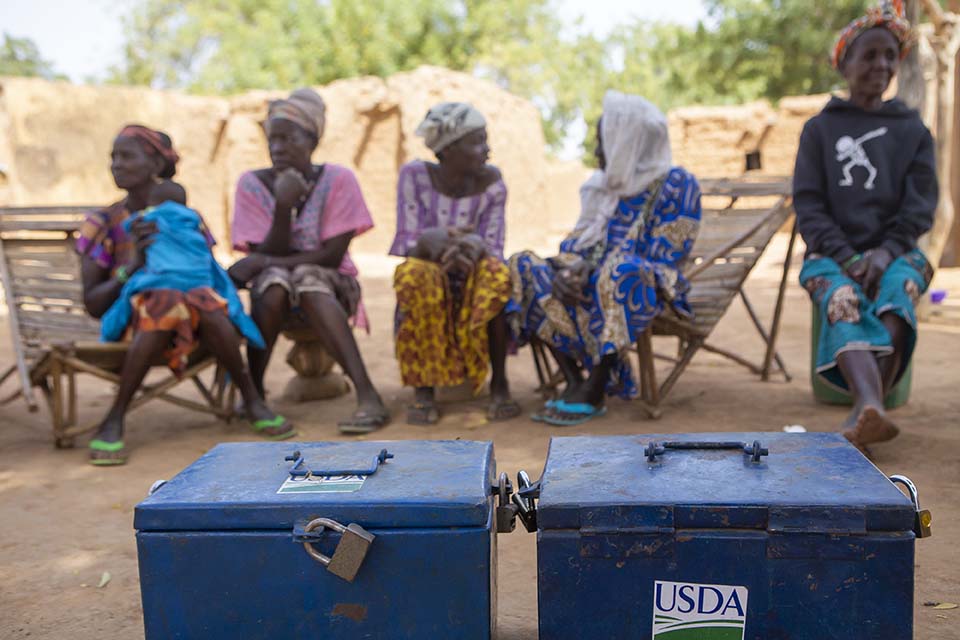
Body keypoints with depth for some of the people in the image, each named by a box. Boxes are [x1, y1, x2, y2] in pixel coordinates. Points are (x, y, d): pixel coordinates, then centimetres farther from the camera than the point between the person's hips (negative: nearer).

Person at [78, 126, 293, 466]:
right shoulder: (104, 223, 2)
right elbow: (93, 304, -3)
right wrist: (133, 266, -19)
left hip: (195, 320, 1)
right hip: (132, 319, -1)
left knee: (205, 300, -33)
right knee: (163, 306, -36)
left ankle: (252, 399, -21)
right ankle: (114, 421, -28)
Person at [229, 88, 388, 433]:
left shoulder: (337, 179, -9)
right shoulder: (253, 183, -5)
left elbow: (333, 255, -14)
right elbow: (269, 254, -9)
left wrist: (264, 262, -20)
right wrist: (283, 206, -25)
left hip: (329, 287, -1)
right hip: (275, 294, 1)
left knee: (306, 279, -35)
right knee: (274, 282, -33)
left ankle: (368, 396, -45)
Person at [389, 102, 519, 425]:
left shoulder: (491, 183, -5)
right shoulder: (415, 175, -9)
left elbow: (493, 247, -11)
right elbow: (408, 241, -13)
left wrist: (475, 250, -35)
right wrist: (434, 246, -36)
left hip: (473, 282, 1)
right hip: (430, 280, -1)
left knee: (497, 274, -31)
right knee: (413, 274, -34)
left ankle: (499, 383, -17)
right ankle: (423, 387, -21)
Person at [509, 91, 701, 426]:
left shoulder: (676, 184, -6)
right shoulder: (604, 184, 14)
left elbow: (664, 257, -14)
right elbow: (579, 241, 12)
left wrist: (592, 271, -22)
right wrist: (569, 271, -13)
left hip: (651, 285, -7)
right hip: (597, 276, 7)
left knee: (619, 274, -41)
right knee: (526, 265, -13)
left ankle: (593, 391, -31)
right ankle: (575, 382, -23)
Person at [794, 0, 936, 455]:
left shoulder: (912, 130, 16)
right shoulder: (820, 128, 13)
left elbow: (922, 203, 5)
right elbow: (808, 203, 3)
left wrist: (887, 251, -15)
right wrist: (844, 256, -14)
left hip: (895, 252, 1)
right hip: (832, 253, -1)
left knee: (895, 299, -36)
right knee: (842, 303, -36)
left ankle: (861, 414, -47)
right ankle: (872, 407, -59)